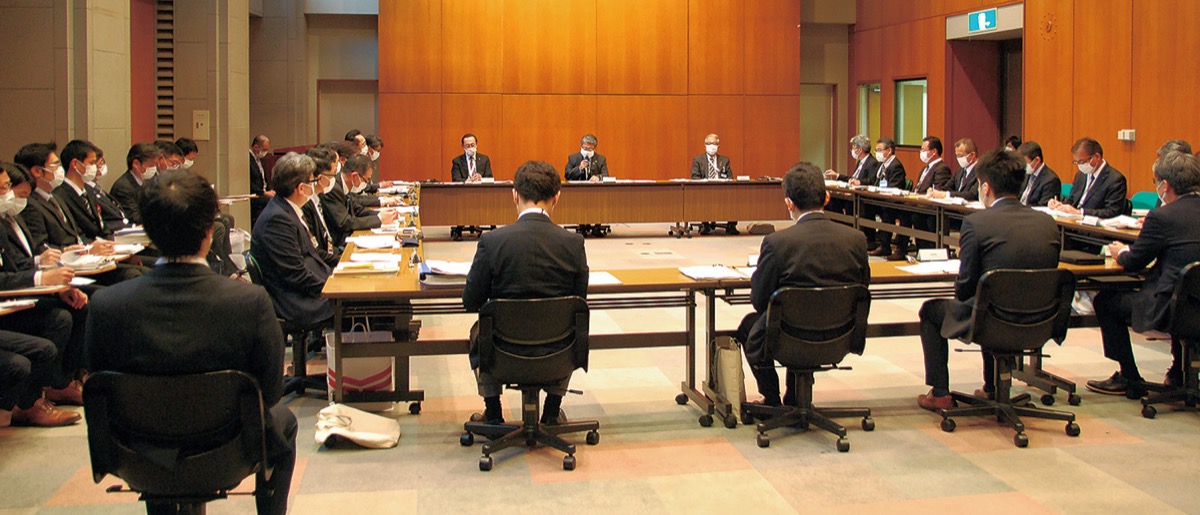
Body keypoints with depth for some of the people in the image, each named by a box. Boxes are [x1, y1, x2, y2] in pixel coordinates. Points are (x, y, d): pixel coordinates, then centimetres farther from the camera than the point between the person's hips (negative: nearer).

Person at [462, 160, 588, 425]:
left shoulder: (492, 241, -17)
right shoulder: (574, 243, -13)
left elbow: (471, 302, -8)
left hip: (506, 353, -1)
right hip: (556, 353, 1)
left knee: (479, 331, 34)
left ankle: (493, 413, 37)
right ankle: (552, 411, 38)